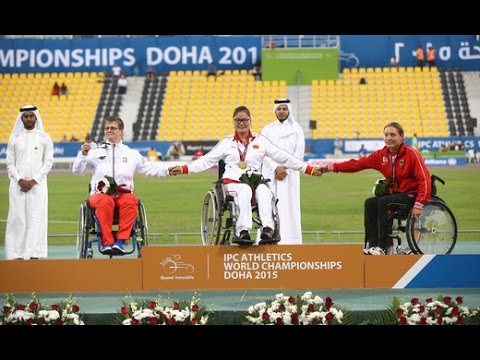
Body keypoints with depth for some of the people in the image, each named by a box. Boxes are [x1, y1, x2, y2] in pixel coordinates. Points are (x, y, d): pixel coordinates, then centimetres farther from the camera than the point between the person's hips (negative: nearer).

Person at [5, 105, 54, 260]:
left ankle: (34, 254, -6)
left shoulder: (44, 138, 6)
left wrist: (34, 181, -8)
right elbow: (10, 163, 6)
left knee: (36, 218, -6)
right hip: (18, 184, 1)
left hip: (38, 184, -1)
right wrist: (20, 181, -8)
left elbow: (48, 162, 2)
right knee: (17, 218, -3)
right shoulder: (14, 138, 9)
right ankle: (18, 254, -3)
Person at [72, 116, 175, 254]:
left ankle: (121, 239, -39)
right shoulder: (96, 153, 18)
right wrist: (83, 155, -6)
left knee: (131, 200, -35)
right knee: (104, 201, -38)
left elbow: (149, 168, 14)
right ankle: (106, 242, -40)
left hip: (124, 194, 1)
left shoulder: (132, 154, 21)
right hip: (101, 194, -1)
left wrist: (167, 170, -1)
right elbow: (77, 170, 11)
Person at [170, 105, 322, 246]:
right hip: (233, 182, -1)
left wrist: (309, 169, 9)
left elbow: (283, 157, 15)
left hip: (256, 180, 1)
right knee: (245, 190, -37)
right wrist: (184, 169, -2)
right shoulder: (227, 142, 17)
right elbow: (207, 160, 11)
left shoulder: (260, 141, 18)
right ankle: (243, 231, -51)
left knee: (264, 191, -34)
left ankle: (267, 230, -50)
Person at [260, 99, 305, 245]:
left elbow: (299, 153, 1)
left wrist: (286, 169, -9)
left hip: (289, 174, -1)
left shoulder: (296, 129, 8)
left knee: (288, 206, -6)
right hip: (270, 173, 1)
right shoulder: (267, 129, 10)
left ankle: (290, 241, -8)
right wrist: (276, 167, -12)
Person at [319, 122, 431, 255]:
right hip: (395, 193, 6)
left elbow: (425, 179, -20)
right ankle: (373, 245, -13)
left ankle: (384, 247, -24)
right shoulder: (381, 155, 3)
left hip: (411, 194, -6)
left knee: (384, 202, -28)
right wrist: (332, 167, -8)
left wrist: (419, 204, -28)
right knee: (370, 203, -15)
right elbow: (358, 163, 1)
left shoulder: (411, 154, -15)